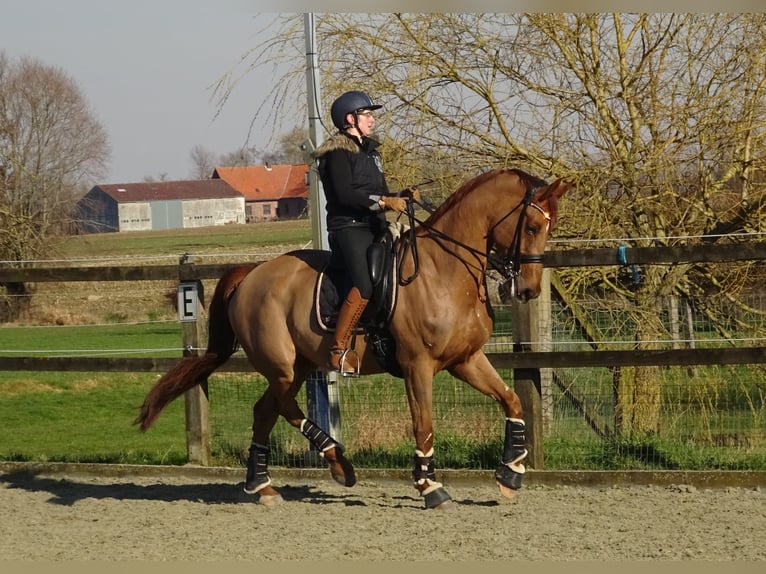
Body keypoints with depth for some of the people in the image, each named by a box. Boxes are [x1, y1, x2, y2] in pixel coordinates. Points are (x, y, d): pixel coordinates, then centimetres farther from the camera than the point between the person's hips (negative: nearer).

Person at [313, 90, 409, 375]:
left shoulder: (370, 151, 22)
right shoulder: (338, 153, -6)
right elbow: (345, 194, -18)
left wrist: (400, 197, 4)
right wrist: (385, 201, -21)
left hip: (375, 227, 10)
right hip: (348, 227, -10)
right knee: (367, 283, -27)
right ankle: (338, 350, -24)